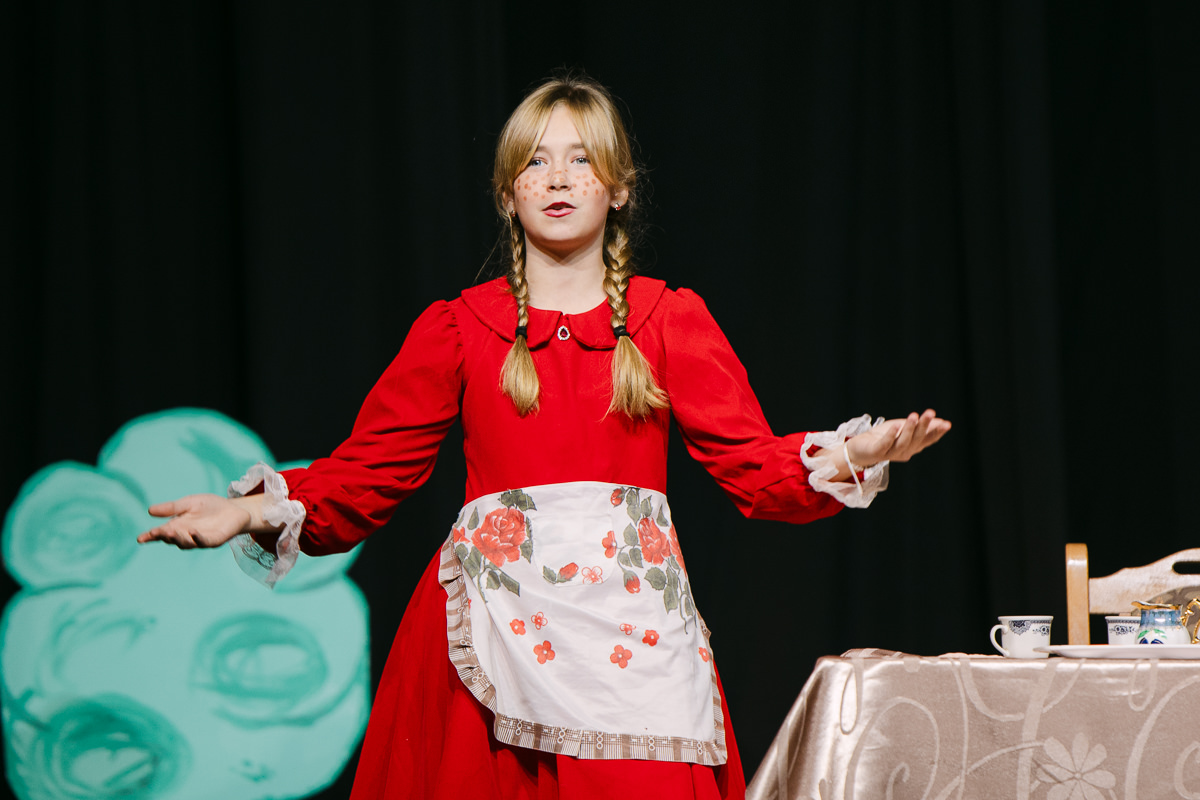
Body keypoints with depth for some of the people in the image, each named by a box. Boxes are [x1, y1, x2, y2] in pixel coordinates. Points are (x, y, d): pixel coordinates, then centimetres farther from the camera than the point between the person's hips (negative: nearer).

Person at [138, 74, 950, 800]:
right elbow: (367, 470, 7)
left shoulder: (672, 321, 11)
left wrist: (851, 455, -15)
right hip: (495, 621, 0)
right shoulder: (458, 328, 10)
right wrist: (257, 510, -8)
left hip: (630, 618, 0)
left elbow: (755, 465, 3)